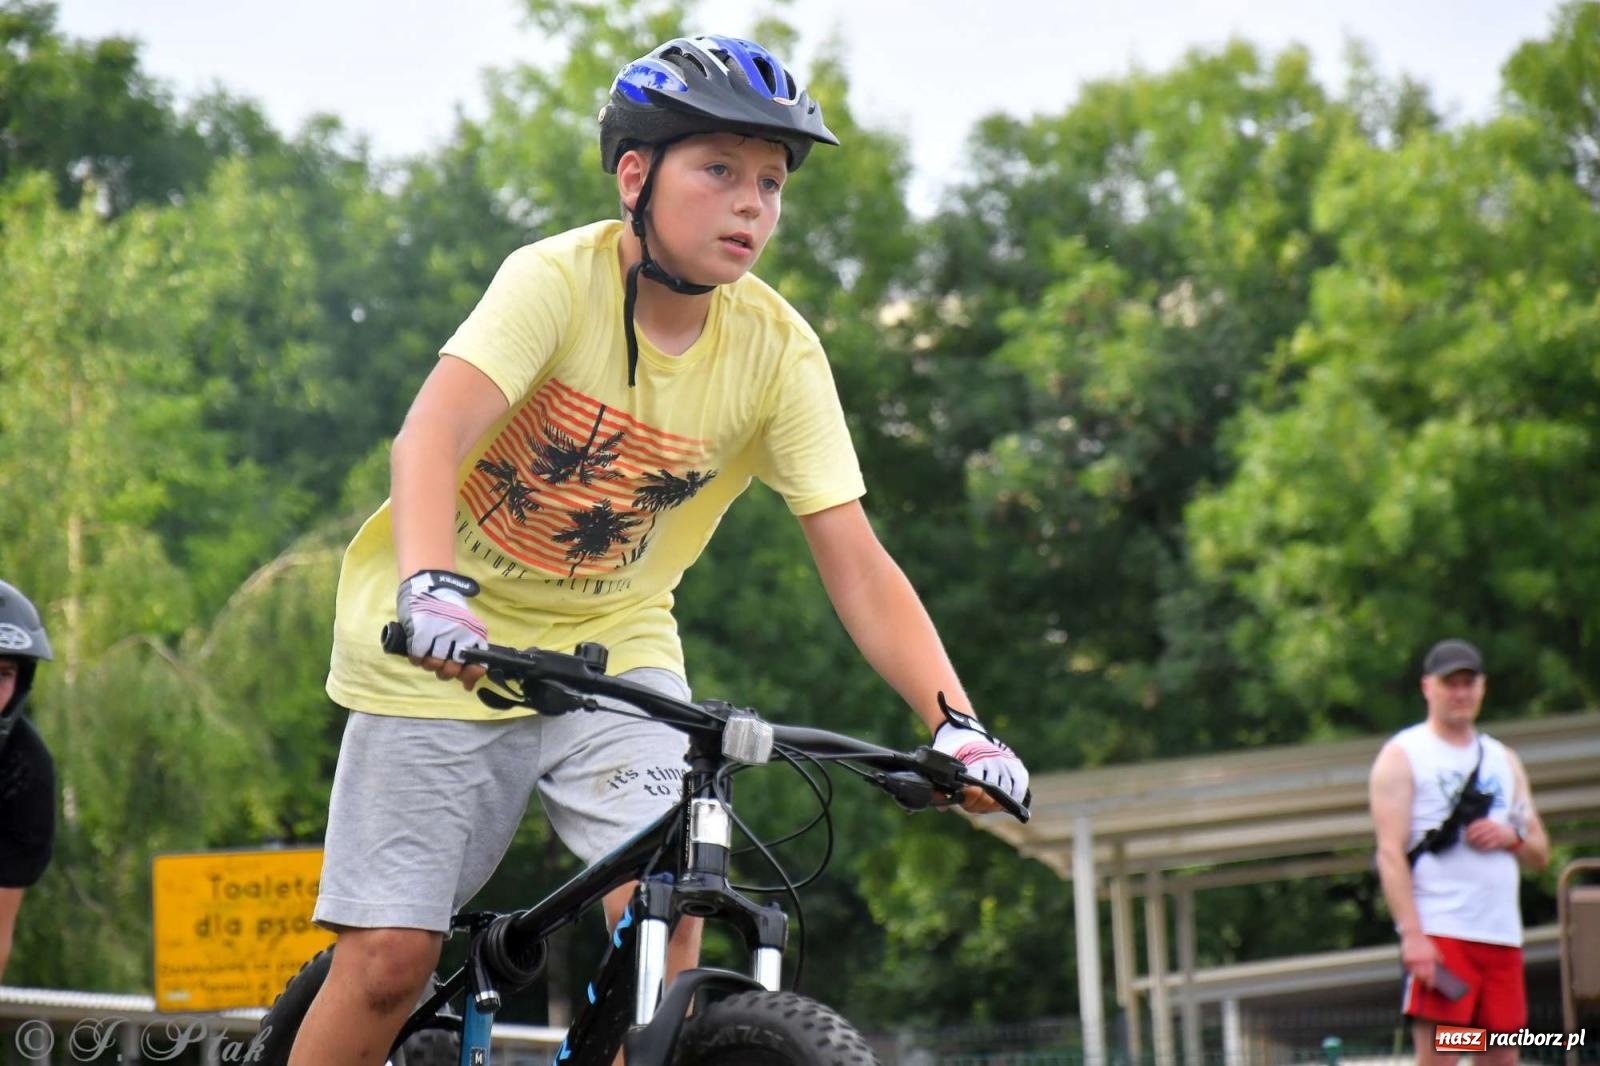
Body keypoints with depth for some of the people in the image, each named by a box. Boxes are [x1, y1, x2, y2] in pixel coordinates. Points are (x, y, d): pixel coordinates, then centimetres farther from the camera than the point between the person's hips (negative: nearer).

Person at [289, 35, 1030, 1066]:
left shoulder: (778, 351, -11)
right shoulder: (560, 278, -20)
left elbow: (859, 567, -13)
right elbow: (430, 438, -34)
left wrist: (957, 722, -27)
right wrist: (431, 590, -53)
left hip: (612, 645, 3)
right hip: (448, 648, -3)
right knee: (391, 959, -7)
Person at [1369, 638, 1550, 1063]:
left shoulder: (1504, 760, 20)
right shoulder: (1403, 755, 2)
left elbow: (1540, 855, 21)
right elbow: (1390, 853, -8)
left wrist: (1511, 836, -3)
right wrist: (1411, 934, -20)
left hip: (1503, 934, 6)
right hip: (1437, 933, -6)